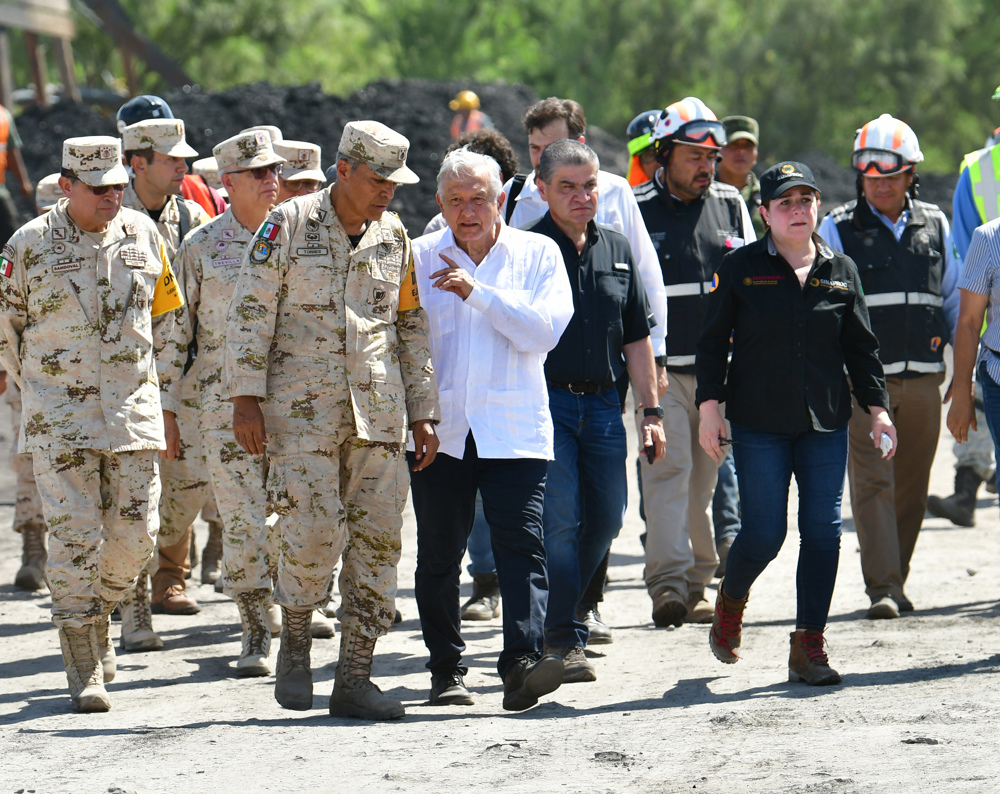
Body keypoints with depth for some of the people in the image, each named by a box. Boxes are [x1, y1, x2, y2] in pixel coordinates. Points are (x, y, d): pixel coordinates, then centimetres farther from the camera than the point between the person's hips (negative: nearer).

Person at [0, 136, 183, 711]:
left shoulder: (142, 234, 6)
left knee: (135, 535, 1)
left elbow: (166, 322, 13)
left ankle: (96, 615, 30)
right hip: (61, 419, -3)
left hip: (133, 411, 3)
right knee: (75, 538, -7)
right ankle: (85, 671, -2)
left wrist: (168, 402, 11)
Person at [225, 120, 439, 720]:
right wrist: (246, 398, -10)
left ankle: (355, 679, 5)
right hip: (302, 407, -4)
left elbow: (413, 329, 16)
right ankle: (296, 641, 12)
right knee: (316, 531, -14)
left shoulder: (395, 237, 10)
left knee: (378, 539, 0)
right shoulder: (290, 224, -3)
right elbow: (251, 312, -3)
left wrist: (424, 414, 12)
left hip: (378, 411, 4)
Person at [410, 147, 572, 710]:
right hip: (438, 429, 2)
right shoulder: (420, 258, 9)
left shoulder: (537, 254, 4)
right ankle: (447, 670, 16)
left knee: (522, 546, -14)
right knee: (439, 554, 6)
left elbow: (545, 329, -9)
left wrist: (477, 291, -14)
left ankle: (523, 663, -23)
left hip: (514, 431, -2)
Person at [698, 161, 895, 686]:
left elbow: (861, 346, 13)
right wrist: (709, 406, -6)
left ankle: (808, 647, 5)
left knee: (823, 532, -3)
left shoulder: (841, 271, 8)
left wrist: (877, 406, 7)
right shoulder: (740, 269, 0)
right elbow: (713, 342, 2)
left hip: (826, 425, 3)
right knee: (764, 534, -6)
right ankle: (730, 601, 27)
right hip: (758, 425, -3)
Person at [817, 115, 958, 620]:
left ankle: (896, 581, 20)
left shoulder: (935, 227, 12)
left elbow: (954, 295, 22)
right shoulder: (837, 229, 2)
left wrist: (952, 344, 12)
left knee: (912, 487, 8)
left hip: (923, 379, 4)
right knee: (872, 483, -11)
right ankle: (882, 588, -14)